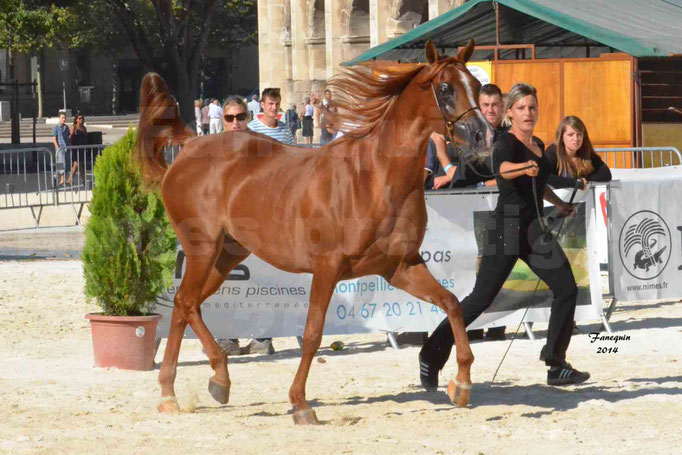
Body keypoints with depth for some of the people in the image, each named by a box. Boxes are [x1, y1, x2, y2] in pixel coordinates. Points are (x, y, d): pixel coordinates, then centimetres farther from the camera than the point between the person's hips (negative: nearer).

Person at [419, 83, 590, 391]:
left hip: (533, 228, 7)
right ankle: (432, 356, 6)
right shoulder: (506, 143, -11)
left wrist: (559, 204, 35)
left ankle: (556, 366, 0)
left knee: (566, 288, -6)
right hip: (506, 229, -7)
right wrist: (524, 167, -56)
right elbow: (503, 168, -36)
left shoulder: (538, 145, 14)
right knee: (482, 297, -7)